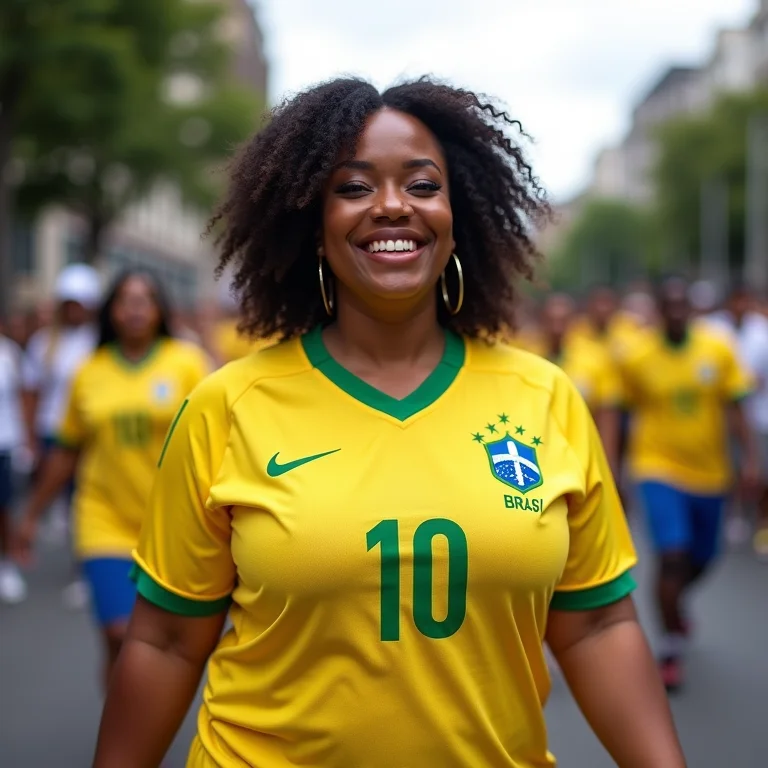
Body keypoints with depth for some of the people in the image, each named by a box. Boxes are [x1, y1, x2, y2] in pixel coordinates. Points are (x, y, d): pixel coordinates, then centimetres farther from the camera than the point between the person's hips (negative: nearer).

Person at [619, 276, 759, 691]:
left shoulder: (719, 351, -3)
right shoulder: (637, 360, -7)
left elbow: (735, 408, -1)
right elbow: (630, 411, 3)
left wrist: (750, 457, -9)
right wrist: (622, 462, 3)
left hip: (709, 471, 3)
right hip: (659, 470, -3)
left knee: (702, 558, 16)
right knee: (672, 555, -17)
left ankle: (674, 602, 50)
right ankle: (671, 648, 0)